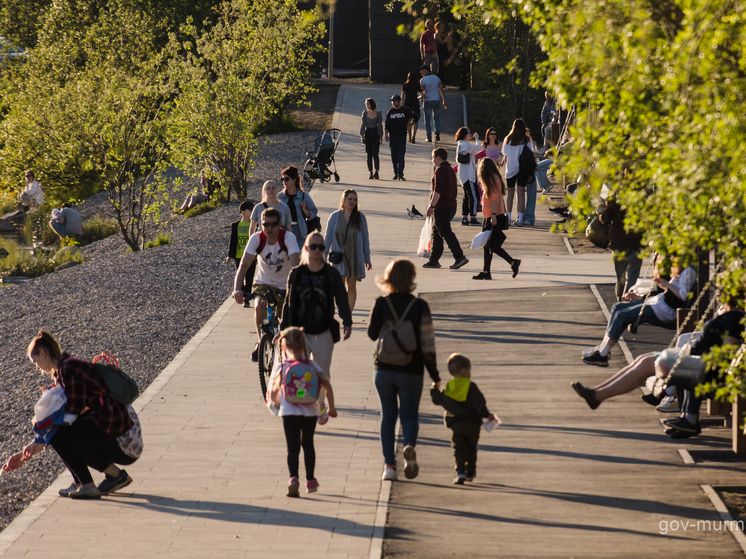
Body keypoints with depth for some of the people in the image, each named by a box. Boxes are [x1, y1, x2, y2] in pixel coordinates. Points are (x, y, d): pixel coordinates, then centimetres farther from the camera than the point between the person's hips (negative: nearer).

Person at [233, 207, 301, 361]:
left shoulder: (288, 238, -19)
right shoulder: (256, 239, -16)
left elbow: (295, 263, -31)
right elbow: (244, 265, -24)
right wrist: (237, 289, -40)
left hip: (285, 285, 0)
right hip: (263, 283, 0)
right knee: (259, 307, -29)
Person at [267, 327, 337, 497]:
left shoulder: (280, 368, -2)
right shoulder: (311, 366, 2)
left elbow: (273, 395, -2)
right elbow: (327, 384, -8)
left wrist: (278, 402, 20)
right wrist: (331, 406, -1)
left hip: (289, 413, -2)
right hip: (310, 411, 2)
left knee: (293, 447, -5)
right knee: (308, 444, 21)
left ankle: (294, 478, -28)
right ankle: (310, 480, 31)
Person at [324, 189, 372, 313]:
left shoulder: (360, 218, 3)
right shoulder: (335, 217, 3)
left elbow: (365, 238, 7)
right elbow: (328, 238, 6)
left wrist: (367, 259, 7)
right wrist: (323, 256, 4)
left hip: (355, 258, 1)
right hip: (339, 257, -1)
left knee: (352, 286, 4)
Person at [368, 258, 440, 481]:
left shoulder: (381, 304, -6)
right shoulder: (420, 306, -8)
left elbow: (372, 334, 4)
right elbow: (427, 344, -8)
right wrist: (434, 375, 0)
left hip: (384, 369, 1)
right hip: (411, 371, -1)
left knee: (388, 416, 12)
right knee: (409, 415, 12)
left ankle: (389, 465, 6)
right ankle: (409, 445, -20)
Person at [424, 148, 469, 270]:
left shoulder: (440, 170, -12)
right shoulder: (450, 170, 19)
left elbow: (438, 190, -20)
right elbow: (454, 190, 24)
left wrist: (432, 205, -20)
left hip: (442, 207, -10)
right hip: (451, 205, 10)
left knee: (446, 232, -13)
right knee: (436, 232, 16)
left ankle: (459, 257, -22)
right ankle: (433, 260, 20)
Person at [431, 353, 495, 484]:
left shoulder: (448, 388, 4)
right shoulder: (471, 386, -6)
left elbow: (438, 400, 15)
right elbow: (479, 403, -11)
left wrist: (434, 390, 33)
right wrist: (486, 415, -4)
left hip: (456, 425, 0)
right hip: (473, 424, 0)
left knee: (458, 449, -1)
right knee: (471, 448, 17)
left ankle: (460, 472, -21)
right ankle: (470, 472, 24)